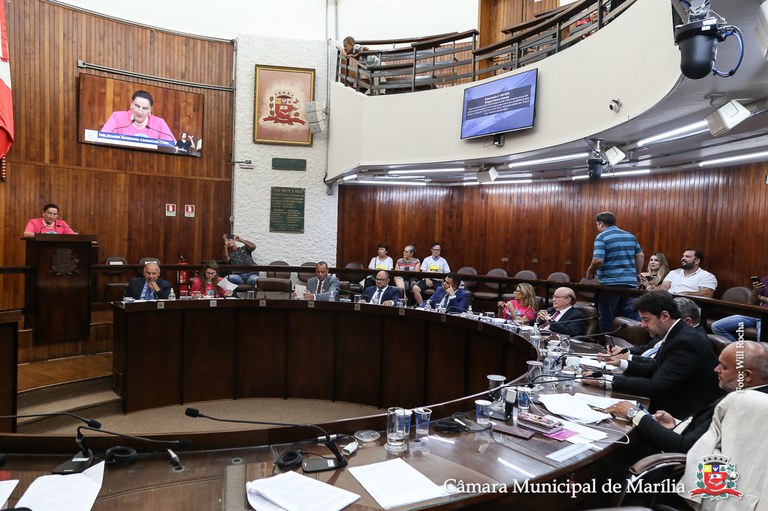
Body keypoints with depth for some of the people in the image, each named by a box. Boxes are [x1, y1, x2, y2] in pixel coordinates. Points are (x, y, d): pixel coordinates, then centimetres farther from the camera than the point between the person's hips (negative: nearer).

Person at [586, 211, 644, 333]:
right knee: (631, 316, 8)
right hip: (630, 282, 6)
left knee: (606, 317, 6)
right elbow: (640, 256, 15)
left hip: (610, 283, -6)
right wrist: (637, 274, 24)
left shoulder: (601, 237, -8)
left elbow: (598, 260, -19)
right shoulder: (630, 236, 12)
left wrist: (590, 272, -2)